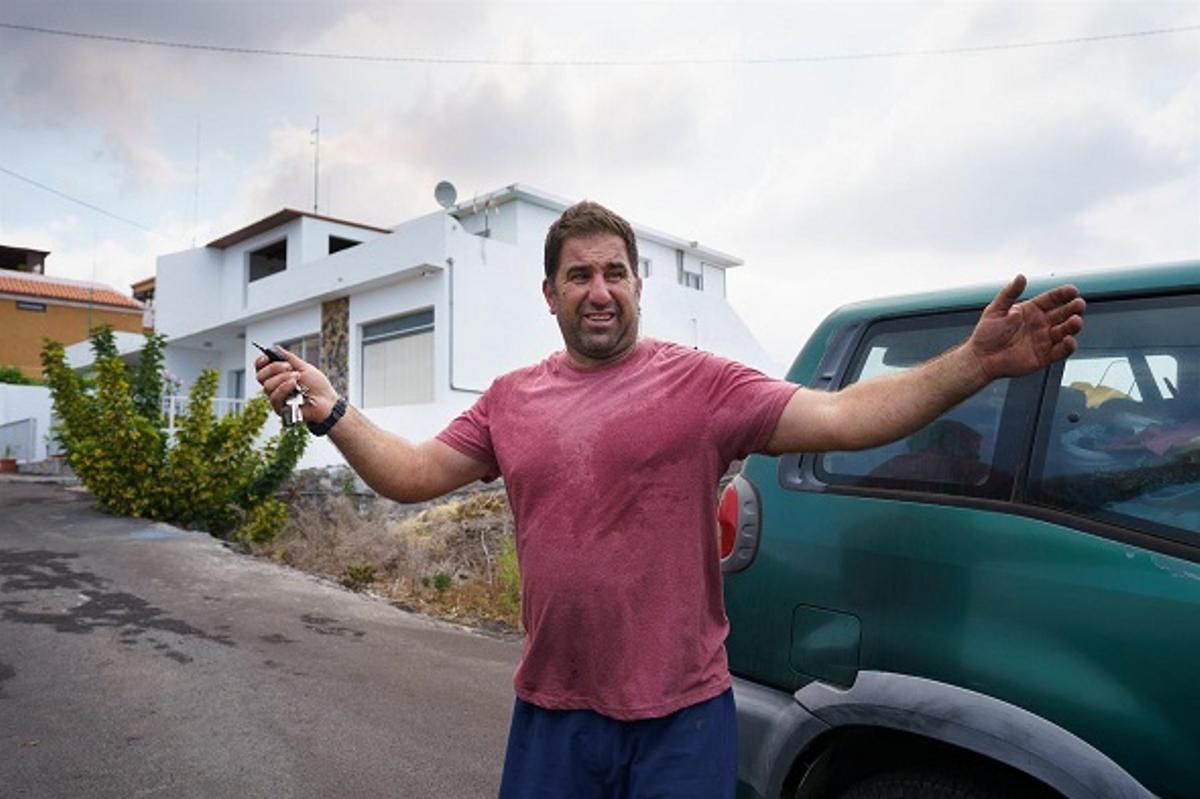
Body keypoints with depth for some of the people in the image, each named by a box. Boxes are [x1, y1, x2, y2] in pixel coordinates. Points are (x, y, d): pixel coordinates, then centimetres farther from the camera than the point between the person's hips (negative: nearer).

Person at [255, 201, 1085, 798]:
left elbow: (842, 418, -16)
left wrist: (973, 363, -26)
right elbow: (412, 476, 8)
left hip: (681, 717, -3)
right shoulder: (510, 400, 4)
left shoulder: (702, 383, -9)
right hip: (550, 713, 4)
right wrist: (332, 410, -2)